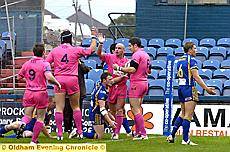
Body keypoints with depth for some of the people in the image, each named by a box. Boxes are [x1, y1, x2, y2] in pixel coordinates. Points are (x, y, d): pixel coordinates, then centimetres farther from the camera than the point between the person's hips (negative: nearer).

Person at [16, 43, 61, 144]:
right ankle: (34, 140, 8)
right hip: (41, 93, -3)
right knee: (40, 118, 9)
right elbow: (49, 77, -25)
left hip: (29, 92, 3)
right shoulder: (45, 64, -10)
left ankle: (23, 122, -28)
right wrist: (57, 83, -8)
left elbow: (19, 77, 12)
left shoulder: (26, 64, 5)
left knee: (27, 115, 8)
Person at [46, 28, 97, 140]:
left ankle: (59, 133, -5)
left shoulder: (54, 51, 5)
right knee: (75, 107, 11)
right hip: (72, 79, -1)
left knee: (59, 107, 0)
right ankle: (79, 132, 12)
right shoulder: (76, 50, 0)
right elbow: (91, 49, 10)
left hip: (59, 79, 1)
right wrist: (94, 37, 22)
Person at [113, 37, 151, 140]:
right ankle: (138, 132, 14)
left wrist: (119, 68, -12)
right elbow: (149, 71, 22)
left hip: (136, 84, -9)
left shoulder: (137, 55, -13)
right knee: (136, 109, 15)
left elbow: (132, 69, -21)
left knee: (135, 110, -7)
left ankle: (143, 134, -11)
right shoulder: (146, 55, 16)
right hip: (144, 83, 9)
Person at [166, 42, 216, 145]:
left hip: (181, 87, 9)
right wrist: (207, 88, -16)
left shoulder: (180, 60, 15)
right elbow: (196, 77, -17)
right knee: (188, 116, -5)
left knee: (183, 114, 17)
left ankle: (172, 135, 13)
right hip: (189, 88, -9)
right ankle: (185, 140, -5)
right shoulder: (191, 60, -12)